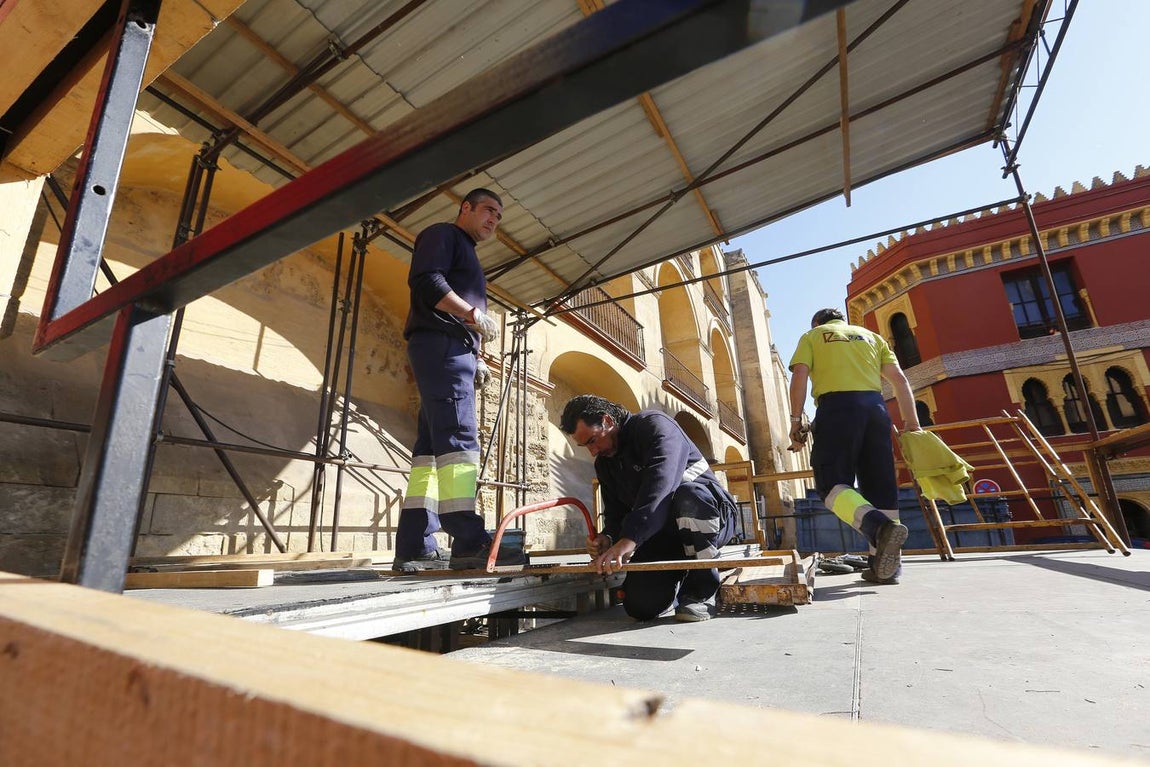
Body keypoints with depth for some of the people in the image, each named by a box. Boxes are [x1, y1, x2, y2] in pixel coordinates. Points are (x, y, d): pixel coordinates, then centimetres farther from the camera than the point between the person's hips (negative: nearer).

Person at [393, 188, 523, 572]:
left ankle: (414, 547, 1)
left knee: (432, 446, 1)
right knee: (458, 438, -19)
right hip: (440, 344, -9)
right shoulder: (442, 234, 8)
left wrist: (475, 359, 16)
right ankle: (468, 540, -24)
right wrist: (472, 313, -14)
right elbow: (425, 279, -12)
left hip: (454, 352, 9)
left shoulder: (466, 254, 35)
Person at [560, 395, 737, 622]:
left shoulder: (654, 425, -16)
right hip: (662, 534, 6)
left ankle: (701, 591, -17)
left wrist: (629, 538, -43)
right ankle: (679, 571, 19)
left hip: (709, 518, -5)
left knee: (688, 495, -40)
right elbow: (615, 512, 7)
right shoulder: (604, 463, 10)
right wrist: (608, 538, -17)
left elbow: (660, 481, -34)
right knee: (640, 605, -15)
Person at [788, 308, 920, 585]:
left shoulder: (812, 336, 19)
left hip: (836, 406, -4)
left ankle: (878, 526, -32)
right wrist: (911, 422, 16)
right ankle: (885, 566, 7)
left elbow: (799, 376, 2)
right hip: (875, 406, 5)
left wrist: (796, 420, 1)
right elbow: (899, 378, 17)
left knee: (832, 483, -6)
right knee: (880, 485, 6)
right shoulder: (871, 336, 28)